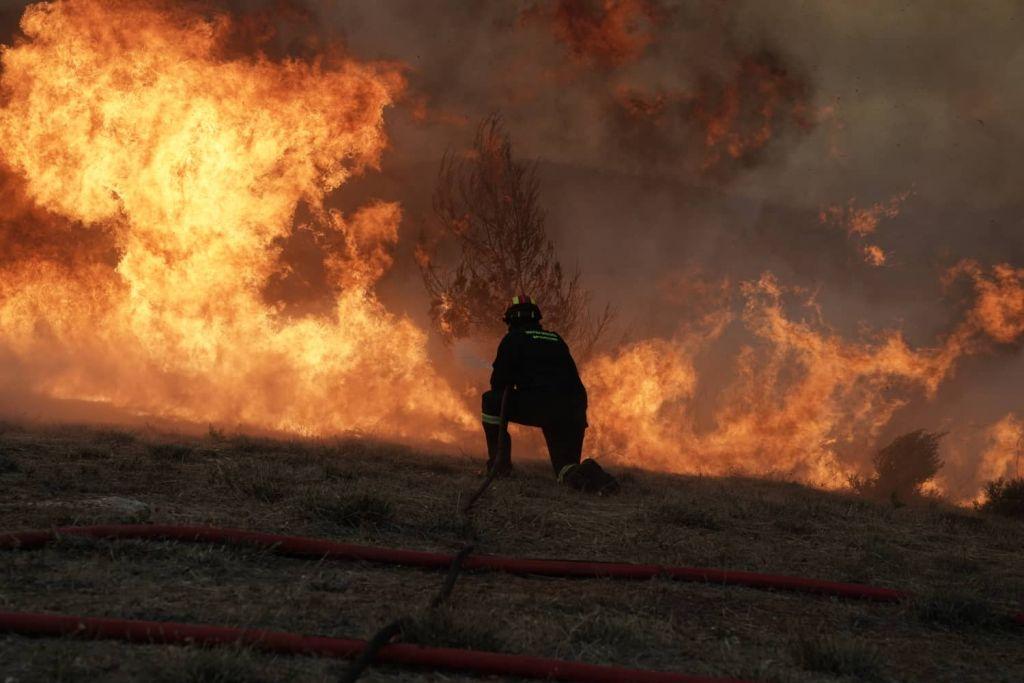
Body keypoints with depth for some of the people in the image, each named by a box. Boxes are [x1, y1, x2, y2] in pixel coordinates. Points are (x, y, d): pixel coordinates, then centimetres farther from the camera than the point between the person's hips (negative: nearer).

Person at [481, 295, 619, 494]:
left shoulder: (513, 339, 9)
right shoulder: (556, 339, 25)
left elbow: (499, 381, 4)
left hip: (537, 407, -5)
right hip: (573, 413, 5)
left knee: (491, 401, 16)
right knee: (566, 466, 16)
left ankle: (499, 461, 10)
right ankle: (590, 476, -18)